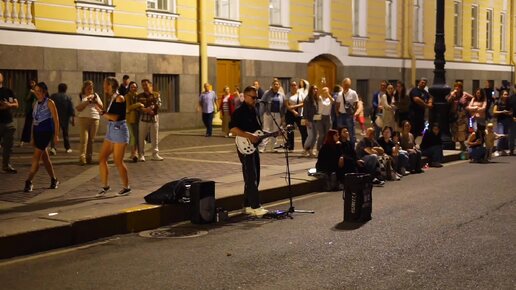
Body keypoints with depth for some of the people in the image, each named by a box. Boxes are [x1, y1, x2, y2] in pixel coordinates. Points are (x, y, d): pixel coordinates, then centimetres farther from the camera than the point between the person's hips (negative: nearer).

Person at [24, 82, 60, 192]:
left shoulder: (49, 103, -7)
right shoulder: (36, 103, 12)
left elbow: (56, 119, -8)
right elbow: (34, 120, 16)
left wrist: (56, 135, -11)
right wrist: (32, 137, 16)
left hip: (46, 131, -7)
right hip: (37, 131, 7)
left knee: (36, 157, -12)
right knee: (44, 157, 12)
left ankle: (28, 182, -12)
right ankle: (54, 180, 23)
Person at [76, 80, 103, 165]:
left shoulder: (95, 95, 15)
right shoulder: (81, 96, 5)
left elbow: (102, 106, 13)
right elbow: (78, 108, -6)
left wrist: (96, 101, -4)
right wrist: (87, 101, -11)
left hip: (95, 119, 3)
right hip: (84, 118, -3)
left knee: (91, 139, 2)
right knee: (84, 139, -13)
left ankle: (89, 157, 9)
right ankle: (82, 157, -17)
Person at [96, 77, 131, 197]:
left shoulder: (119, 98, -12)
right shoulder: (111, 99, 13)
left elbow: (115, 117, -20)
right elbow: (108, 116, 10)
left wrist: (102, 112, -18)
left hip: (119, 130, -9)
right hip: (110, 130, 9)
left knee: (118, 161, -3)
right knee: (102, 158, 6)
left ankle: (126, 187, 11)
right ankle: (105, 186, 16)